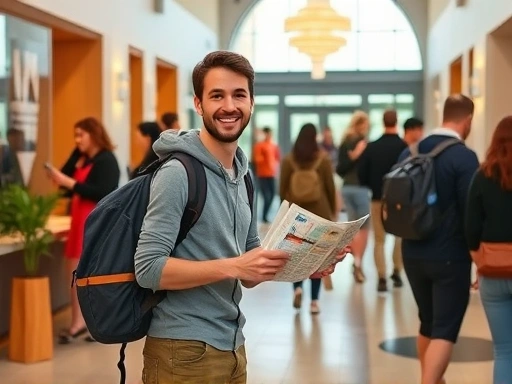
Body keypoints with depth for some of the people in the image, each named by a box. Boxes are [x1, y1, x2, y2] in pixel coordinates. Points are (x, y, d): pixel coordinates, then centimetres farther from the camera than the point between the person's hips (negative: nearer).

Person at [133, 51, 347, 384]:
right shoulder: (178, 174, -15)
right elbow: (149, 268, -20)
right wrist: (232, 266, -25)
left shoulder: (242, 176, 10)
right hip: (185, 349, -8)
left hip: (232, 346, 8)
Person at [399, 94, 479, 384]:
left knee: (428, 324, 21)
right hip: (450, 256, -6)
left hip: (413, 254, 6)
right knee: (445, 330, -1)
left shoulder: (410, 153, 3)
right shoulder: (464, 157, -14)